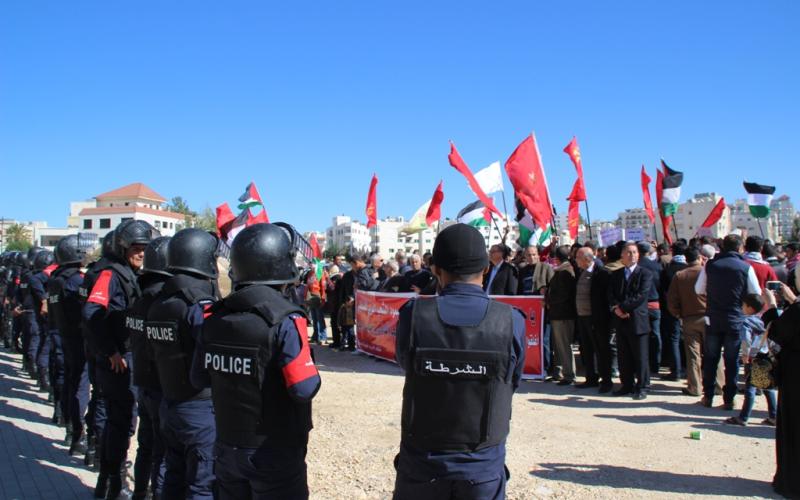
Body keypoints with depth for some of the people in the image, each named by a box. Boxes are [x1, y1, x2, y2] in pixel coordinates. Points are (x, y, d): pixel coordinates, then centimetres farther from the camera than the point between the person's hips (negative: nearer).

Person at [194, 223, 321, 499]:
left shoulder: (214, 318, -4)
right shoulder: (285, 320, -21)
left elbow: (199, 378, 5)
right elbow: (304, 388, -24)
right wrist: (310, 369, -5)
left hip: (227, 447, 5)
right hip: (276, 453, -5)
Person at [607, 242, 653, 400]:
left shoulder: (645, 274, -1)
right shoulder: (616, 274, 14)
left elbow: (641, 296, -13)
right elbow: (610, 295, 7)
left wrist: (622, 307, -15)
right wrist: (616, 308, -13)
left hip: (637, 321, -5)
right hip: (621, 322, 5)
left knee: (640, 357, 0)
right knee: (624, 357, 11)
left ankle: (641, 387, 9)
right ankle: (627, 385, 21)